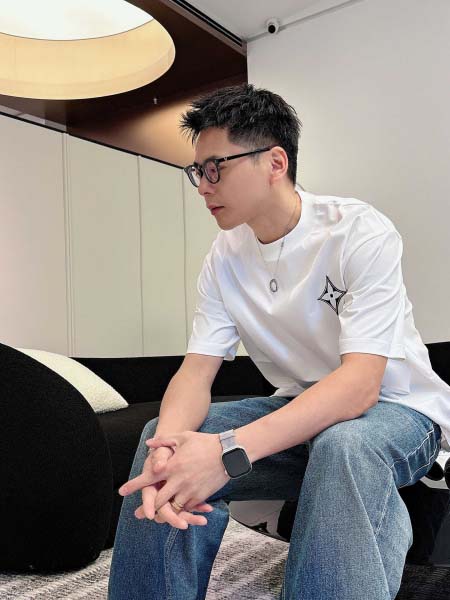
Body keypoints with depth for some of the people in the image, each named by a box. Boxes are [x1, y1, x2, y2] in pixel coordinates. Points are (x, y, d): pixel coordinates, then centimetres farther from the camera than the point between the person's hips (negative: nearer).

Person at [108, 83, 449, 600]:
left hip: (395, 408, -4)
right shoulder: (225, 257, -4)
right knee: (166, 439, -16)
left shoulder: (359, 232, -20)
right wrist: (167, 446, -32)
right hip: (299, 405, 5)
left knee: (340, 446, -38)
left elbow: (360, 384, -29)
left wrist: (229, 450, -41)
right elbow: (198, 368, -9)